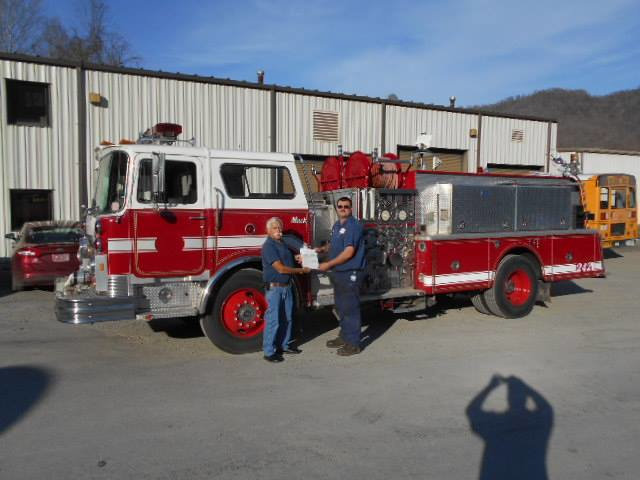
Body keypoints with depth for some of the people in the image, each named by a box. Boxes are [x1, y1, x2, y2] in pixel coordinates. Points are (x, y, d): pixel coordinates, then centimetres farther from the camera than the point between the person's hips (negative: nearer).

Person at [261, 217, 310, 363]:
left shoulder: (283, 243, 12)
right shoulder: (268, 246, -15)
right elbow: (281, 268, -19)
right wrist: (301, 270, -11)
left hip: (286, 286, 9)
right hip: (274, 287, -9)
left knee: (286, 318, 16)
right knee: (273, 320, -5)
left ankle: (284, 345, 29)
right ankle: (269, 352, 4)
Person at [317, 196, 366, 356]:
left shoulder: (353, 226, -16)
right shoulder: (337, 225, 13)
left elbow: (349, 252, -23)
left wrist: (328, 264, -18)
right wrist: (322, 249, 8)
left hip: (351, 274, -9)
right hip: (338, 273, 9)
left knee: (350, 308, -3)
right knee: (341, 307, 17)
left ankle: (353, 343, 6)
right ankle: (344, 336, 31)